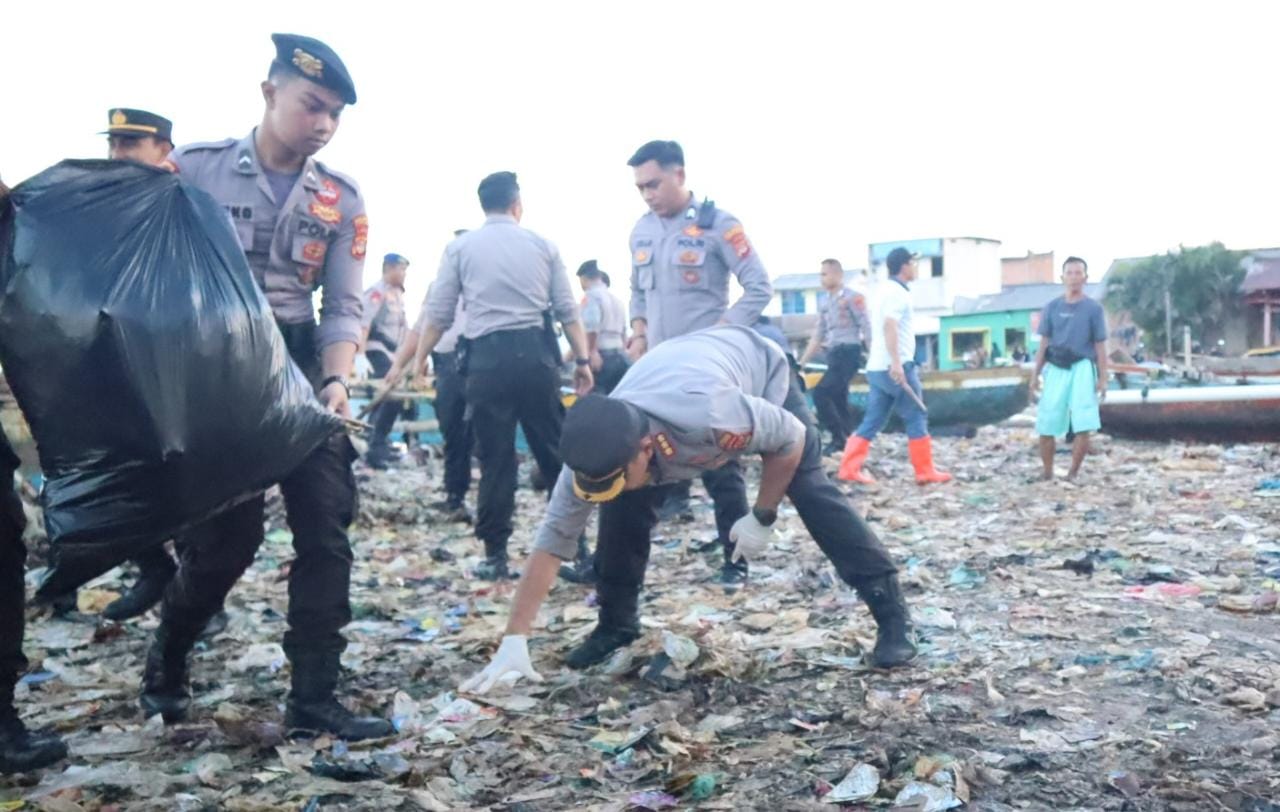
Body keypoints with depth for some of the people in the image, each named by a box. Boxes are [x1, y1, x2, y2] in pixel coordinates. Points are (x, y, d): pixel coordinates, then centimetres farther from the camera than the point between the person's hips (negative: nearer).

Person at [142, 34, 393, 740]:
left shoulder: (343, 201, 4)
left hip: (301, 369, 3)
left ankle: (313, 697, 10)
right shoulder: (192, 169, -3)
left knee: (326, 531, -2)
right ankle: (164, 666, 30)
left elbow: (342, 308, 1)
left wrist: (335, 382, -14)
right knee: (227, 536, 1)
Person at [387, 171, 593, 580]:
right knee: (555, 450, 8)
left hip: (488, 356, -1)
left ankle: (495, 555, 8)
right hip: (536, 352, 1)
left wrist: (418, 361, 17)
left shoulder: (461, 247, 7)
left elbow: (439, 314, 6)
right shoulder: (542, 245, 10)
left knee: (495, 458, 4)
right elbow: (567, 311, 7)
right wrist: (582, 360, 12)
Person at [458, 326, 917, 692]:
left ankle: (892, 615, -7)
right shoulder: (597, 452, -34)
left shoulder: (710, 416, -49)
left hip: (758, 369, -3)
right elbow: (551, 542, -27)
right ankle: (616, 625, 7)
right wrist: (514, 642, -30)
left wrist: (762, 518, -20)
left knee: (810, 489, -16)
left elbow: (792, 438, -29)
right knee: (621, 510, -12)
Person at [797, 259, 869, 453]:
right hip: (834, 355, 8)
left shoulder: (852, 298, -4)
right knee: (838, 401, 6)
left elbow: (866, 328, -10)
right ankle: (846, 439, 10)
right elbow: (817, 336, 20)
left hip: (848, 353, -8)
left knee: (820, 393, -16)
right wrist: (801, 363, 15)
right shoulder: (826, 304, 18)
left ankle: (839, 438, -10)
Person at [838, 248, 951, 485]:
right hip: (896, 367, -9)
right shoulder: (897, 292, -10)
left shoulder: (887, 290, 21)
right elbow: (889, 326, -24)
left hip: (878, 367, 9)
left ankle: (849, 468, -1)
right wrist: (896, 363, -31)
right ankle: (925, 472, 5)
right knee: (916, 419, 0)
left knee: (872, 422, 6)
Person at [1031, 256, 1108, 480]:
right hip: (1055, 369, 2)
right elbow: (1044, 343, 11)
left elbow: (1100, 346, 3)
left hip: (1081, 368, -2)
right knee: (1045, 425, 1)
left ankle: (1073, 473, 4)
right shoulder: (1051, 308, 8)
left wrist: (1102, 378, -2)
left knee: (1083, 426, -9)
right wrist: (1035, 375, 6)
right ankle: (1048, 471, 18)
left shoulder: (1094, 309, 3)